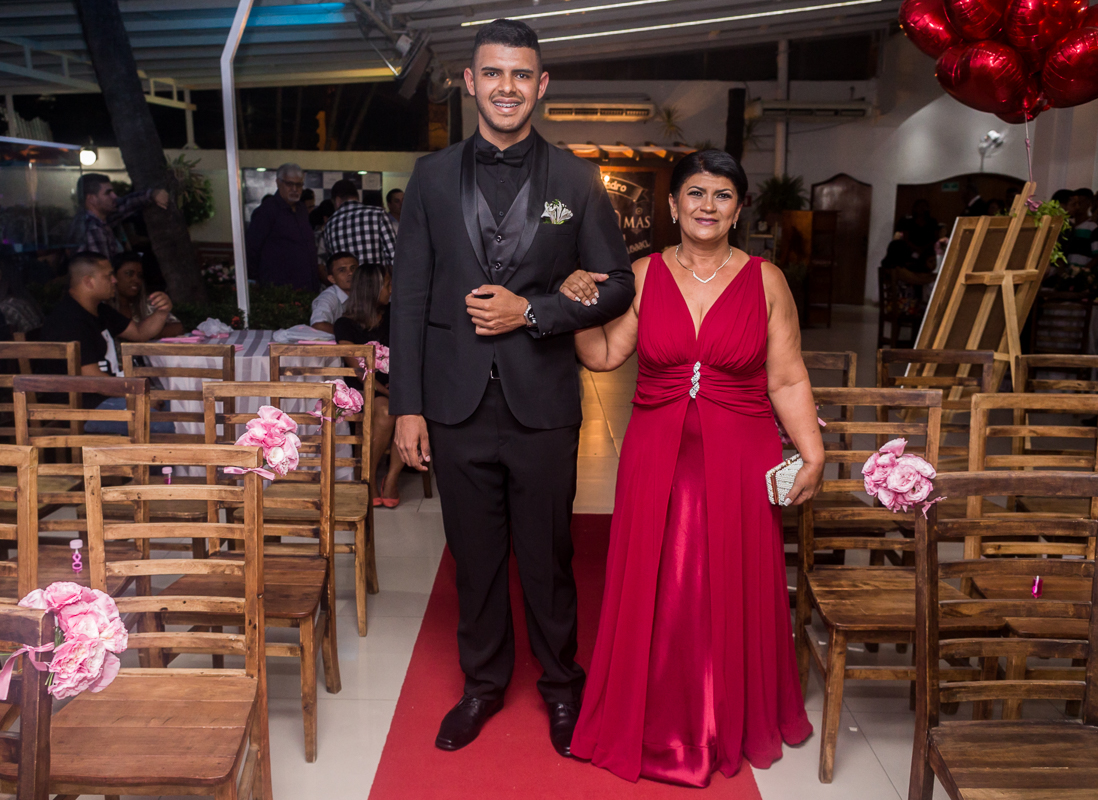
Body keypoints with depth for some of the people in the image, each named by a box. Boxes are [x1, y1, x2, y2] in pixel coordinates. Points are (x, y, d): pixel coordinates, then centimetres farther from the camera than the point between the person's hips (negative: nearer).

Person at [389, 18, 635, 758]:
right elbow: (411, 295, 3)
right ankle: (483, 682, 35)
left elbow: (617, 285, 1)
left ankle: (560, 683, 33)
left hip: (543, 406, -1)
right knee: (475, 556, 15)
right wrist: (407, 406, -2)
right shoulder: (433, 176, 4)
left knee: (549, 555, 11)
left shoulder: (577, 180, 1)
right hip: (457, 406, 2)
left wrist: (530, 310, -13)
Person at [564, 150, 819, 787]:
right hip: (657, 459, 1)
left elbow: (787, 381, 0)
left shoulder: (765, 280, 1)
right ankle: (658, 724, 26)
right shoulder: (644, 275, 5)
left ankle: (732, 724, 31)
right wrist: (577, 307, -13)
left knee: (733, 591, 7)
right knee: (655, 592, 4)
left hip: (740, 459, -1)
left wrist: (814, 455, -6)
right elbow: (604, 355, 1)